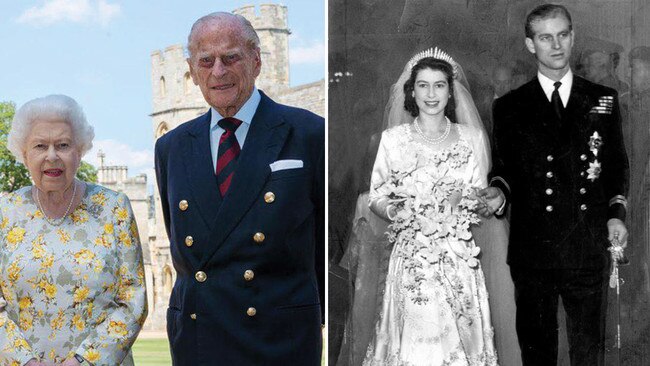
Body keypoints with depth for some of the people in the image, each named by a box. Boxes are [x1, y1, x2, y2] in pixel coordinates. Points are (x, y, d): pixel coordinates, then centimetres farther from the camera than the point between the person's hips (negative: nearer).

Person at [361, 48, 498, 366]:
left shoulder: (470, 137, 6)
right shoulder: (393, 139, 1)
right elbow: (376, 198, 3)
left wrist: (462, 200, -9)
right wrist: (395, 211, -16)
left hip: (459, 257, 2)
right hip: (411, 256, -2)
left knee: (459, 336, 2)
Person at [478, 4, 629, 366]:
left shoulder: (603, 100, 8)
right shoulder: (510, 107, 5)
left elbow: (617, 164, 13)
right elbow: (505, 168, 9)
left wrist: (617, 211, -1)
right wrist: (499, 191, -13)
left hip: (589, 250, 1)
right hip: (533, 251, 0)